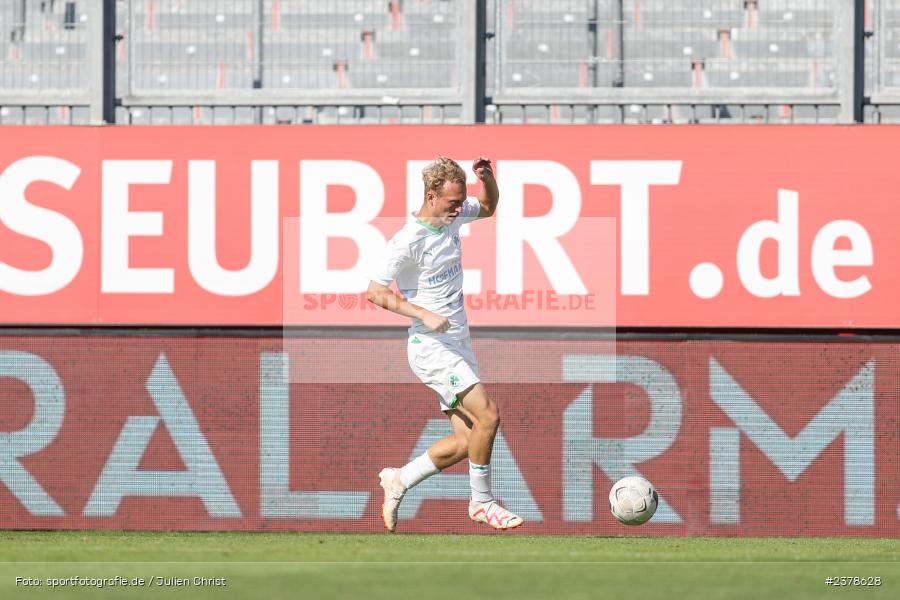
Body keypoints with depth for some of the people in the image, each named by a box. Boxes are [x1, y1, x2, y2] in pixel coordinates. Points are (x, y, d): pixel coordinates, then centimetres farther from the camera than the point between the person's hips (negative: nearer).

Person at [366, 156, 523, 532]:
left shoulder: (452, 218, 7)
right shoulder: (407, 241, -16)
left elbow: (488, 207, 27)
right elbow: (375, 292, -17)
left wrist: (487, 178, 5)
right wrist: (425, 315, -24)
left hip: (458, 344, 9)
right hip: (431, 347, -9)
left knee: (467, 439, 3)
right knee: (487, 415, -20)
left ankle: (399, 480, 19)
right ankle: (481, 503, -7)